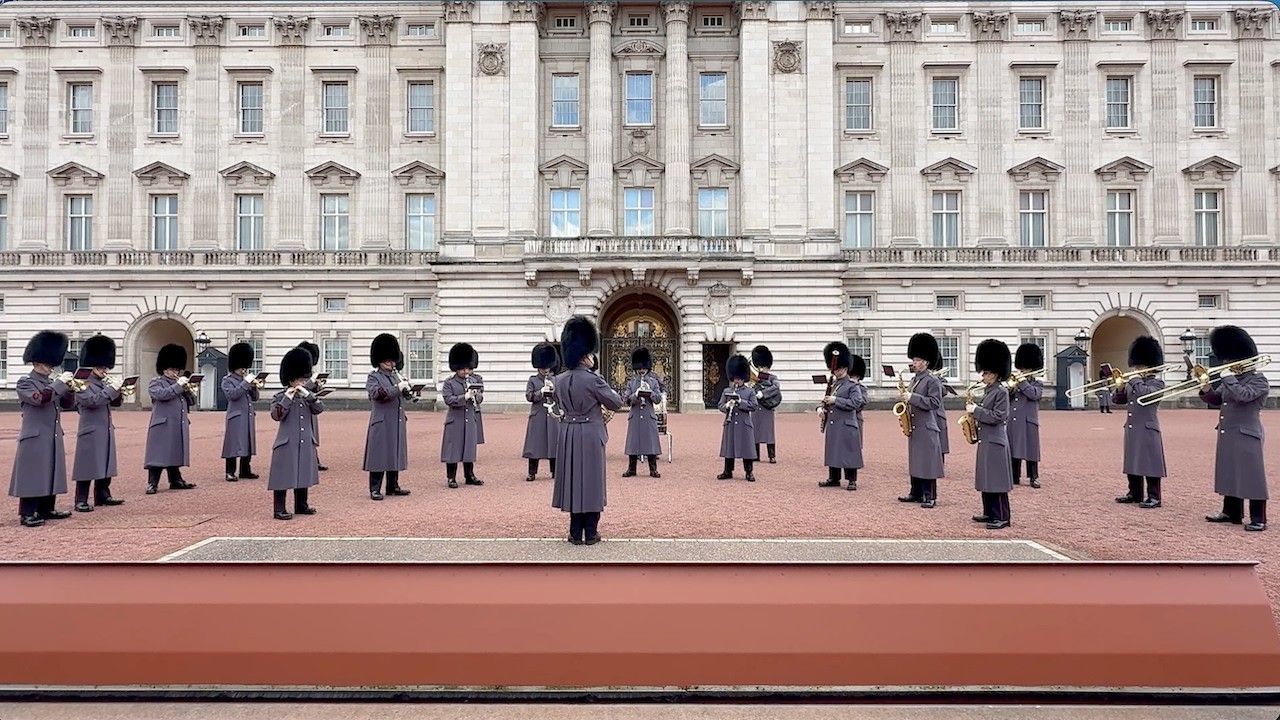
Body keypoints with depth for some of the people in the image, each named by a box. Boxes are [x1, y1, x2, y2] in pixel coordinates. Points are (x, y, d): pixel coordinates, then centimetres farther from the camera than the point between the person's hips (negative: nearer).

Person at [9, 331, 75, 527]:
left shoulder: (52, 383, 15)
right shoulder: (25, 382, -6)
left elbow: (68, 404, 12)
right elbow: (40, 398, -24)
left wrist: (70, 388, -5)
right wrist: (60, 382, -22)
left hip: (53, 437, 7)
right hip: (35, 438, -7)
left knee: (51, 473, 11)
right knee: (33, 475, -5)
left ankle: (47, 509, 19)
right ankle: (27, 513, 0)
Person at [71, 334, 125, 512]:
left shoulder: (105, 382, 13)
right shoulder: (84, 383, -9)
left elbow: (116, 403, 14)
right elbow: (92, 400, -24)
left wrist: (119, 390, -4)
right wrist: (112, 389, -23)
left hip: (106, 431, 8)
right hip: (91, 432, -8)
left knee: (105, 465, 11)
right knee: (88, 467, -5)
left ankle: (103, 496, 19)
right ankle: (81, 501, 0)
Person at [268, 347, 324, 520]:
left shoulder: (308, 396, 11)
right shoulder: (280, 397, -3)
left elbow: (320, 408, -5)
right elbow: (276, 415, -17)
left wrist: (307, 394, -16)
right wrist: (288, 397, -21)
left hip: (306, 443, 5)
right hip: (287, 444, -5)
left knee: (303, 474, 14)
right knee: (284, 476, -3)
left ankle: (301, 505, 26)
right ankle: (280, 509, 3)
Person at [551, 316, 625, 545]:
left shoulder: (559, 380, 2)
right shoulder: (593, 379, -15)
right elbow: (616, 403, -5)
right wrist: (601, 400, 17)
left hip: (568, 433, 5)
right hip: (591, 434, -5)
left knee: (572, 478, 10)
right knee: (591, 480, 4)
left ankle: (576, 532, 15)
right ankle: (591, 533, 10)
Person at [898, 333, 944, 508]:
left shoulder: (933, 380, -10)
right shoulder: (914, 380, 15)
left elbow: (935, 402, -20)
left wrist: (912, 397, -23)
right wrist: (905, 397, 3)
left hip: (927, 428, -8)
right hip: (914, 427, 8)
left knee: (927, 463, -4)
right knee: (915, 461, 13)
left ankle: (930, 497, 2)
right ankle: (916, 493, 21)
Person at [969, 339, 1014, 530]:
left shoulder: (1001, 391, -13)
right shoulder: (988, 390, 14)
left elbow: (997, 417, -20)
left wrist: (976, 410, -16)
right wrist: (975, 413, 7)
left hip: (995, 442, -10)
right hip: (986, 440, 10)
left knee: (996, 480, -7)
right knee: (986, 479, 13)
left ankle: (1002, 517, -2)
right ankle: (990, 513, 22)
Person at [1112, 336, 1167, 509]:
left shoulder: (1157, 383, -7)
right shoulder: (1132, 384, 16)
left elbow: (1144, 393, -27)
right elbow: (1119, 399, 15)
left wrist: (1135, 379, -14)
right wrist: (1120, 385, -1)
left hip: (1147, 430, -8)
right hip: (1131, 429, 8)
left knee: (1150, 463, -4)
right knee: (1133, 462, 12)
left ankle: (1154, 497, 1)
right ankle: (1135, 494, 20)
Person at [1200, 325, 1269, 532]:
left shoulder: (1258, 380, -9)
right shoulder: (1231, 379, 14)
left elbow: (1243, 395, -27)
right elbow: (1216, 399, 16)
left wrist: (1228, 378, -19)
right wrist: (1206, 390, -3)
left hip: (1246, 435, -8)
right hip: (1227, 435, 8)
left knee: (1252, 475, -5)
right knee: (1230, 473, 13)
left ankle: (1258, 519, 0)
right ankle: (1232, 513, 22)